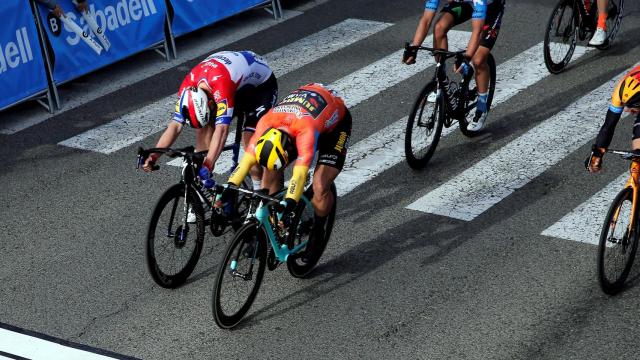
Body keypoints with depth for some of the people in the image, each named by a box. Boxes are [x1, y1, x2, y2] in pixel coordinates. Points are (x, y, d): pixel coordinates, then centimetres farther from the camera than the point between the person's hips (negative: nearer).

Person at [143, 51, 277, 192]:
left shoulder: (220, 84, -44)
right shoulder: (188, 87, -24)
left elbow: (222, 130, -49)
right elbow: (175, 125, -22)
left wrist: (208, 164, -56)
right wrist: (153, 156, -32)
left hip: (260, 84, -6)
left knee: (249, 138, -21)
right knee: (203, 126, -10)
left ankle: (259, 188, -2)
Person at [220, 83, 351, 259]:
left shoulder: (306, 130, -46)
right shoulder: (266, 123, -31)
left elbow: (300, 173, -51)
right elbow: (247, 159, -30)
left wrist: (289, 204, -59)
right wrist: (229, 188, -39)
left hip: (335, 123, -5)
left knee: (320, 187, -21)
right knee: (270, 174, -8)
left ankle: (318, 232, 4)